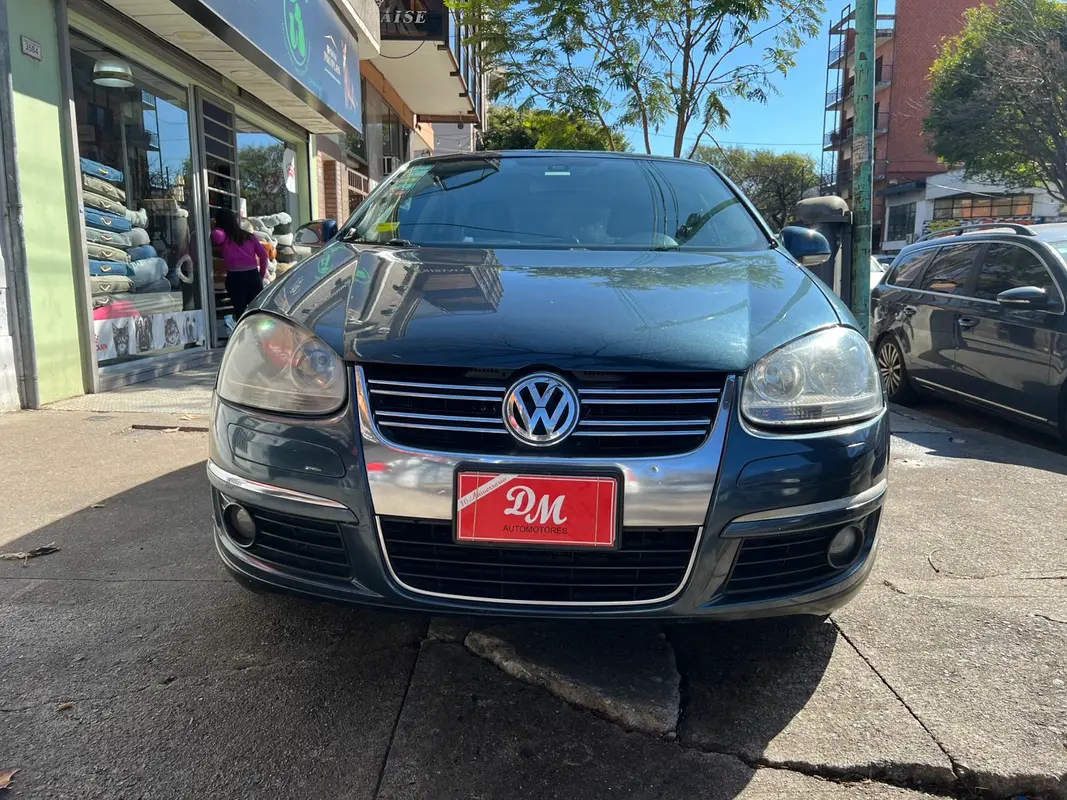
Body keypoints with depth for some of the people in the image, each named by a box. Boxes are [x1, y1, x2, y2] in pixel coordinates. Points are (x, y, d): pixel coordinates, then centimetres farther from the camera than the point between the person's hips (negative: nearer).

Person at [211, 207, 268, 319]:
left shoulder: (223, 235, 4)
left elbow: (217, 236, -22)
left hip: (235, 277, -3)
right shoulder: (248, 235, 16)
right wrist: (262, 274, 19)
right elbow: (263, 254, 10)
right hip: (253, 275, 4)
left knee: (240, 310, 3)